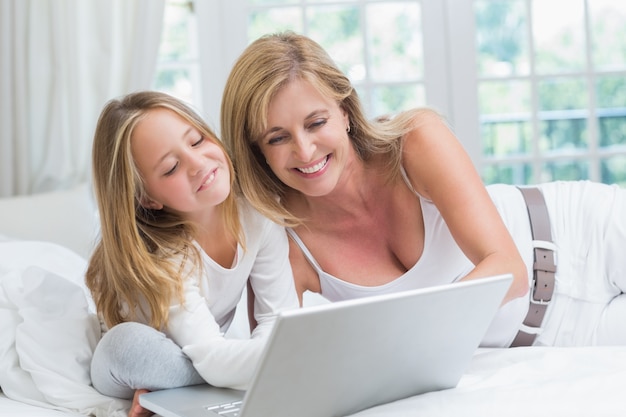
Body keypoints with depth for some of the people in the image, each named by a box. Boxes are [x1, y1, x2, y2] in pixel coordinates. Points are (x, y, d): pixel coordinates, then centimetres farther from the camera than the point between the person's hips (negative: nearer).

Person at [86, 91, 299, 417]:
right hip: (128, 373, -3)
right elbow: (212, 359, -40)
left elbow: (281, 318, -18)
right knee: (130, 342, -37)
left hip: (211, 357, 4)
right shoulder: (157, 256, -30)